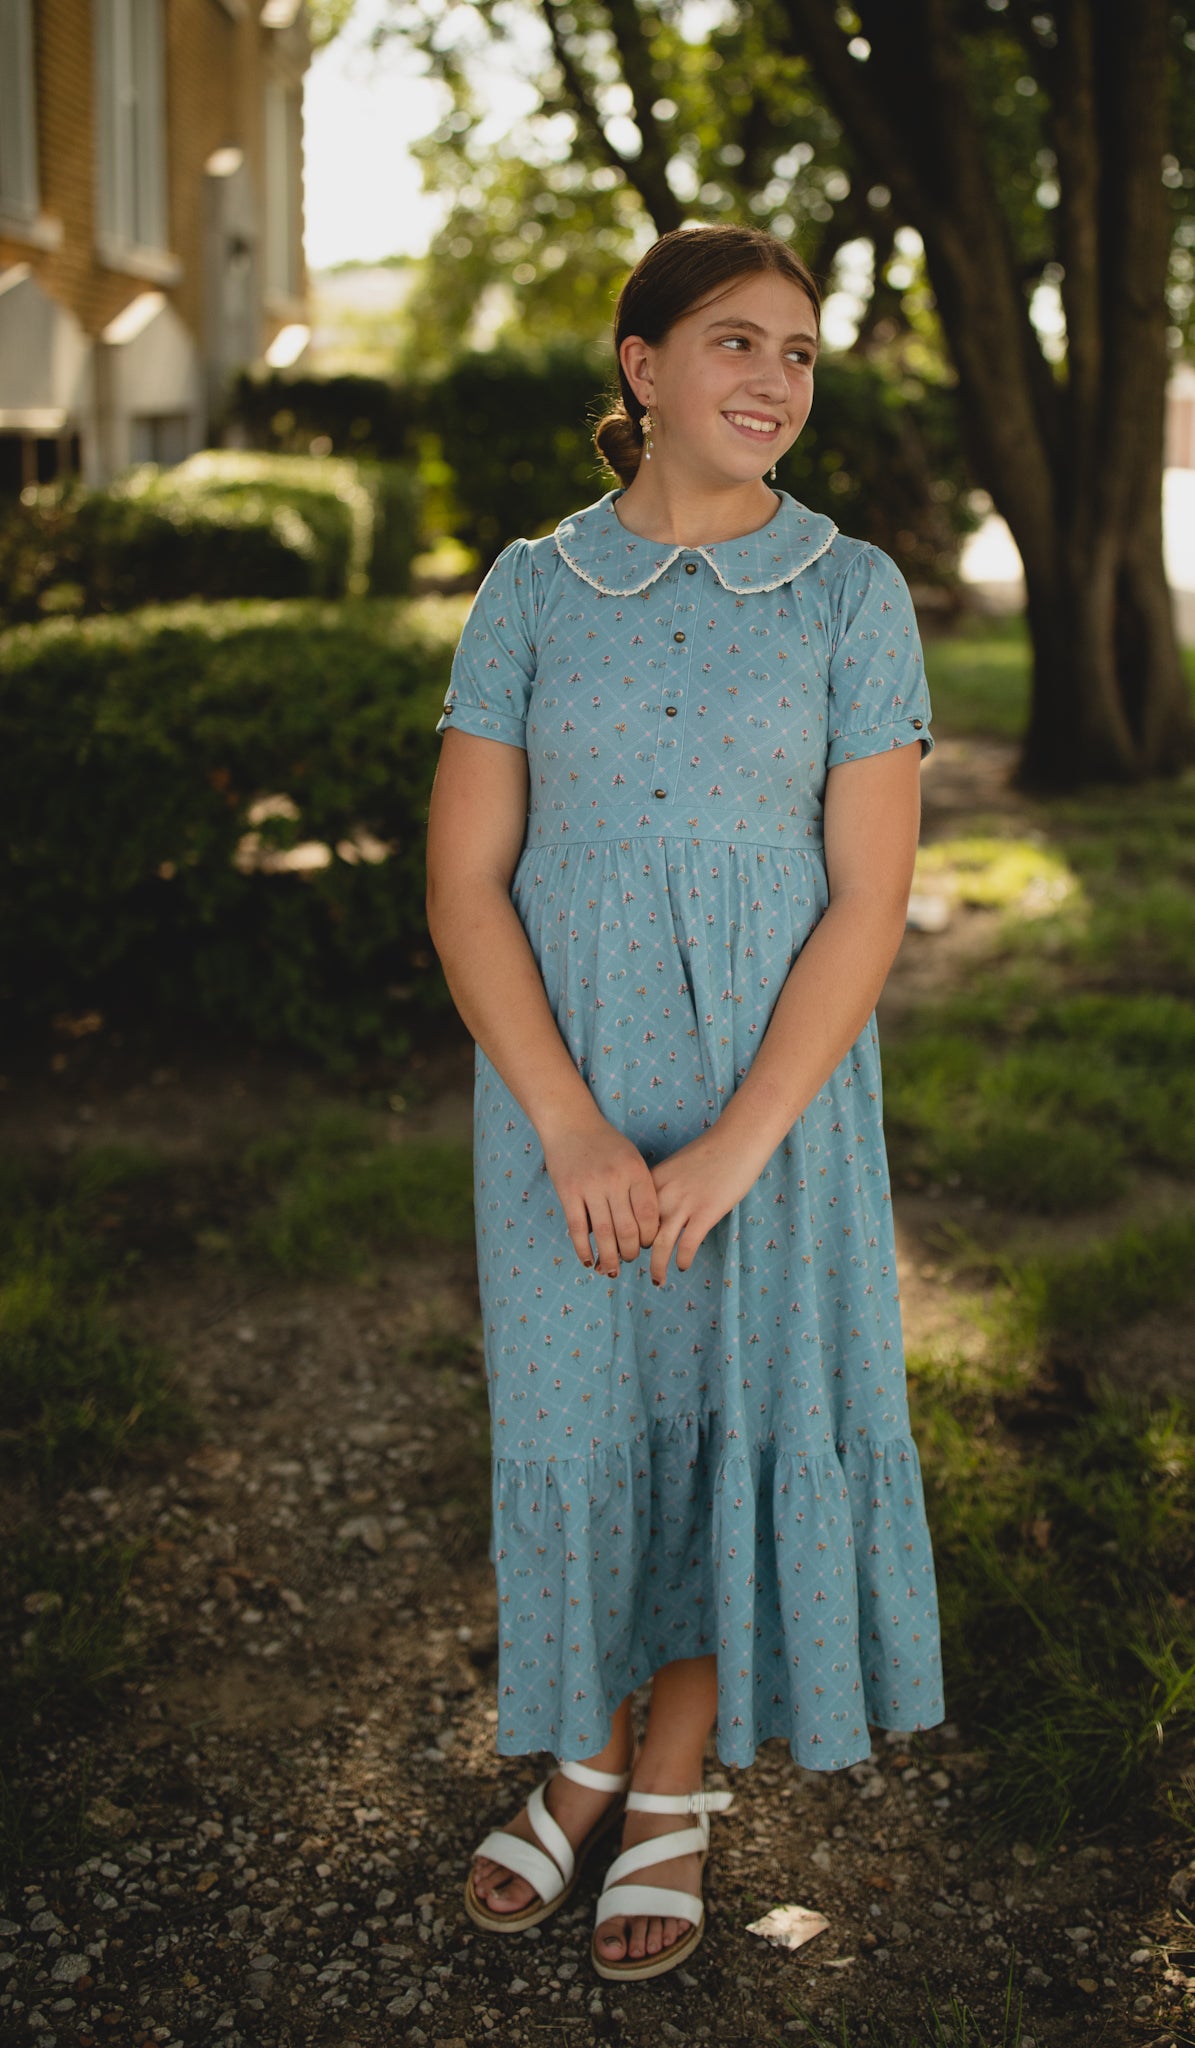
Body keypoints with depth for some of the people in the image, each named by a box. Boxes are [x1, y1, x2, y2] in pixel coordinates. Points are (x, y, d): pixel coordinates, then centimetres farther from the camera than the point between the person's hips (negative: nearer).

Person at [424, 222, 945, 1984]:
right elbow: (464, 880, -4)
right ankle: (586, 1757, 33)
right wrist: (572, 1128, -14)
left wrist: (737, 1143, -14)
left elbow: (868, 901, -7)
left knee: (743, 1408, 8)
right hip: (560, 1092, 1)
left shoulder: (852, 594, -3)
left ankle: (677, 1787, 30)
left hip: (774, 1089, -1)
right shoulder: (532, 590, 0)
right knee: (571, 1414, 9)